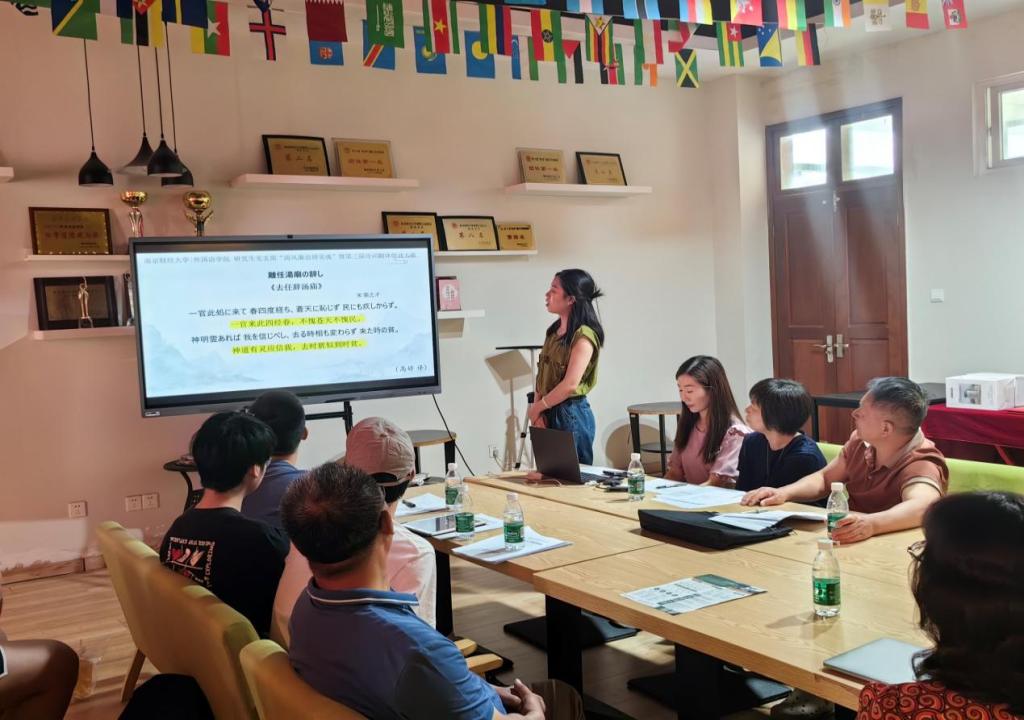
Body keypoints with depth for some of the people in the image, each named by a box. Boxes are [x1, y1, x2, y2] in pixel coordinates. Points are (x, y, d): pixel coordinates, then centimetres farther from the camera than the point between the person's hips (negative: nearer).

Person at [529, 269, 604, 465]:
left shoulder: (583, 335, -14)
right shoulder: (554, 331, 11)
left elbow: (570, 385, -19)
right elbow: (542, 375, 10)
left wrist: (538, 407, -8)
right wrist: (537, 413, -2)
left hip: (571, 414, -8)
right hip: (547, 415, 8)